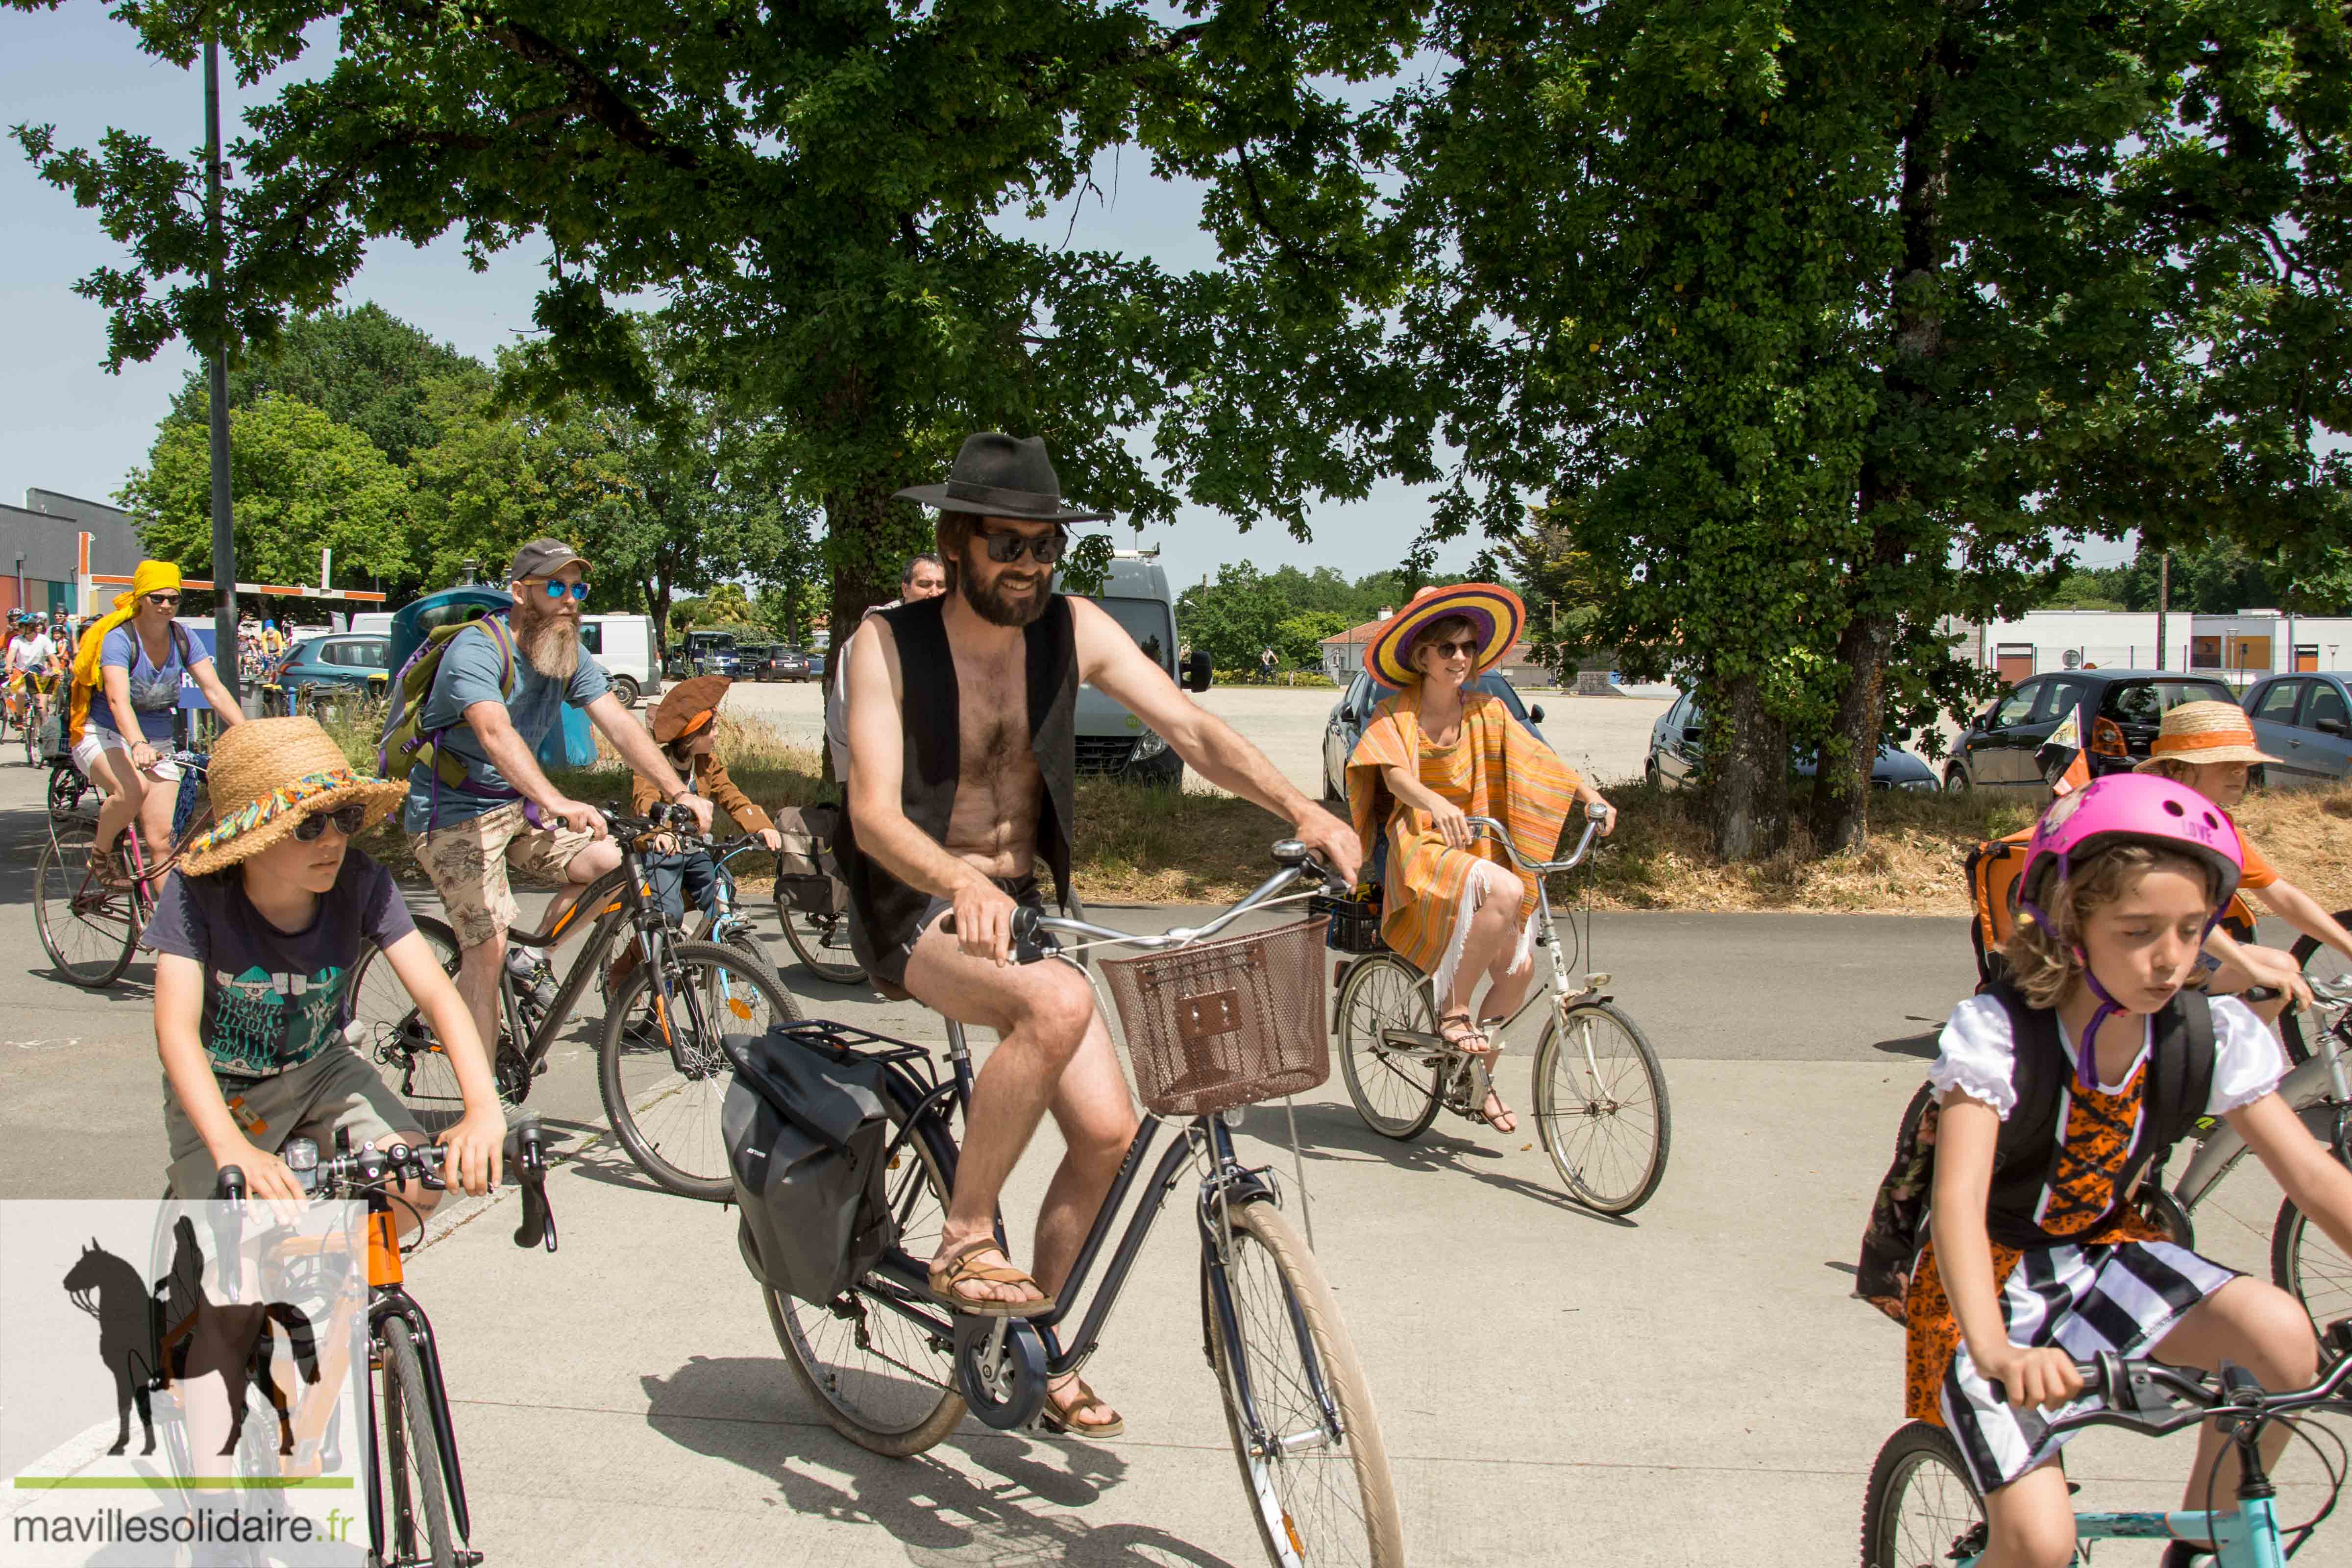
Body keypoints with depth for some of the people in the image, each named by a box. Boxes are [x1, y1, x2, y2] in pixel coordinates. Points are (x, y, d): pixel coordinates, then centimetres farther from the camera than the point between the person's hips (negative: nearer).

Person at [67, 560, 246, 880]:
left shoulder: (182, 638, -1)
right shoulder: (119, 638, -17)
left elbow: (215, 689, -8)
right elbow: (119, 699, -31)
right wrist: (138, 745, -49)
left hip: (159, 745, 5)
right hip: (104, 737, -5)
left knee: (160, 839, -7)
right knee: (133, 788, -34)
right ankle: (102, 854, -8)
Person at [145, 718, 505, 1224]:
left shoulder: (361, 884, -20)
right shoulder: (199, 895, -25)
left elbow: (437, 994, -27)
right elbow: (176, 1028, -33)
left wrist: (484, 1107, -43)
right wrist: (232, 1148, -49)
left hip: (320, 1069, 2)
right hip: (219, 1089, -2)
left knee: (416, 1184, -20)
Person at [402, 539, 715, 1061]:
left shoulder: (570, 657, 0)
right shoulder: (477, 650, -22)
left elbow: (619, 724, -7)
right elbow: (496, 733, -39)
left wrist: (679, 793, -22)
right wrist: (557, 803, -54)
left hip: (517, 805, 7)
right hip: (453, 814, -7)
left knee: (609, 862, -12)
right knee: (487, 949, -15)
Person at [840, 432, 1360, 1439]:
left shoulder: (1073, 631, -1)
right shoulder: (889, 643, -12)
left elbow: (1189, 729, -9)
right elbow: (874, 814, -21)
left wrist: (1298, 807, -26)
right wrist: (963, 884, -41)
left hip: (1023, 906, 5)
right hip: (916, 913, -5)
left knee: (1107, 1132, -6)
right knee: (1058, 1003, -35)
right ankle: (964, 1240, -16)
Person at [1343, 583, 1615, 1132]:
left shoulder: (1487, 711, 8)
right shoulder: (1394, 716, -3)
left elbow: (1539, 758, -1)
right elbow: (1394, 772, -22)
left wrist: (1593, 796, -18)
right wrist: (1436, 804, -43)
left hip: (1479, 851, 5)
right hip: (1419, 848, -5)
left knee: (1518, 967, -9)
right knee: (1505, 891, -33)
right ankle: (1453, 1009, -17)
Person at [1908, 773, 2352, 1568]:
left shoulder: (2209, 1034, -11)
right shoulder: (1996, 1032, -26)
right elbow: (1959, 1197, -36)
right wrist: (1996, 1353, -53)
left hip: (2103, 1255, 5)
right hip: (1992, 1273, -4)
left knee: (2281, 1331, -24)